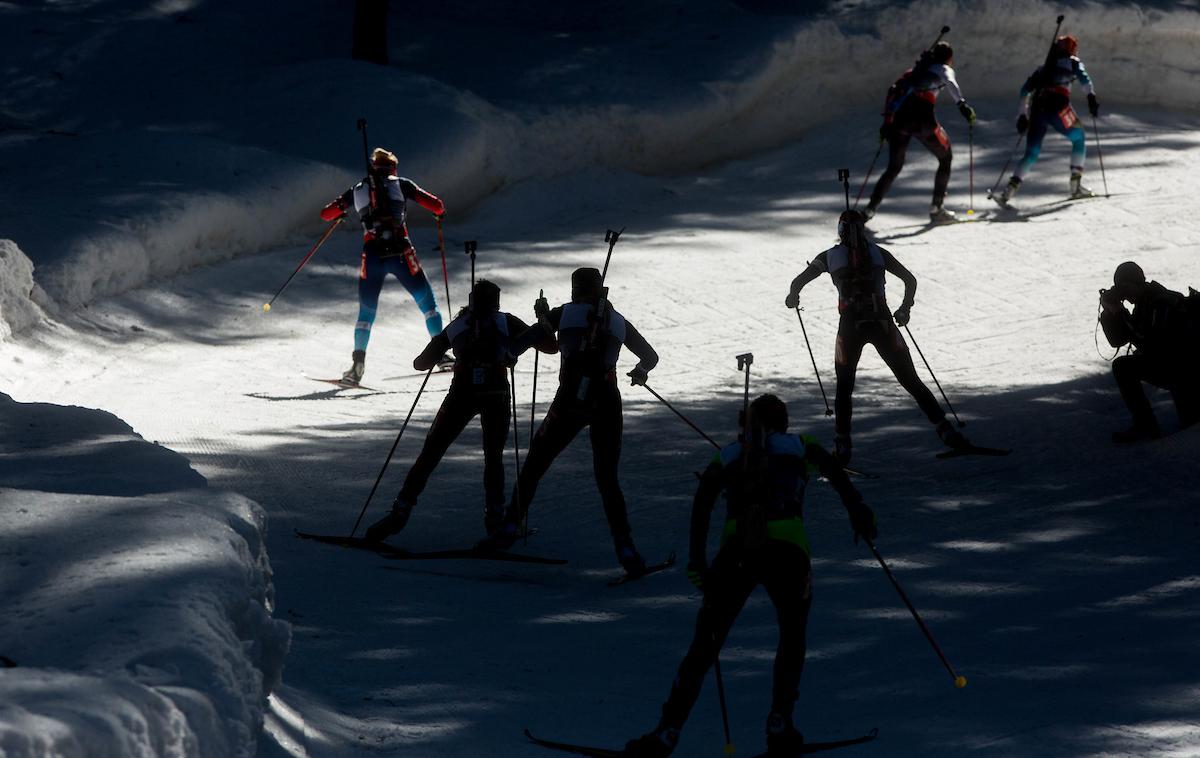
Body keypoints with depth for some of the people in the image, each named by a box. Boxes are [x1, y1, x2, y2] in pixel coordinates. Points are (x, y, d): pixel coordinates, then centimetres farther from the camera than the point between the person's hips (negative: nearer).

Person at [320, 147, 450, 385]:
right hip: (400, 253, -2)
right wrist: (440, 210, 28)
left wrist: (339, 213, 41)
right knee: (426, 301, 13)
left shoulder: (358, 190, 14)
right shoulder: (401, 184, 8)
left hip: (372, 256, 2)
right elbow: (435, 205, 4)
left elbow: (326, 214, 19)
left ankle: (357, 365, 2)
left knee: (366, 310, 14)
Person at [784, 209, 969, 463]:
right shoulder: (878, 253, 12)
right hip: (882, 324, 1)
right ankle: (945, 430, -1)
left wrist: (793, 298, 25)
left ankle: (842, 447, 3)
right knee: (912, 382, 7)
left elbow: (799, 281, 7)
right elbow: (910, 280, 12)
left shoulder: (830, 256, 9)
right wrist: (905, 309, 22)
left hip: (850, 326, -1)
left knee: (844, 389, 14)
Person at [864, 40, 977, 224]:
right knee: (946, 157, 16)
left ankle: (870, 209, 5)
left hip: (898, 118, 5)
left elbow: (893, 90, 23)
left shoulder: (915, 70, 29)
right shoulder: (943, 69, 12)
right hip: (922, 119, -5)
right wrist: (962, 104, -24)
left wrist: (887, 119, 23)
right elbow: (950, 83, -11)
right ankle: (936, 209, 11)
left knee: (894, 168, 19)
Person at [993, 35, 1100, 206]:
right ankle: (1076, 185, 14)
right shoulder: (1073, 62, 19)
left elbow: (1025, 90, 24)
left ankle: (1009, 190, -13)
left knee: (1031, 153, 7)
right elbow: (1084, 78, -1)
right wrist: (1091, 97, -10)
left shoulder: (1044, 68, 30)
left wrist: (1022, 114, 25)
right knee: (1078, 138, 19)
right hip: (1057, 106, -4)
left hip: (1036, 108, 4)